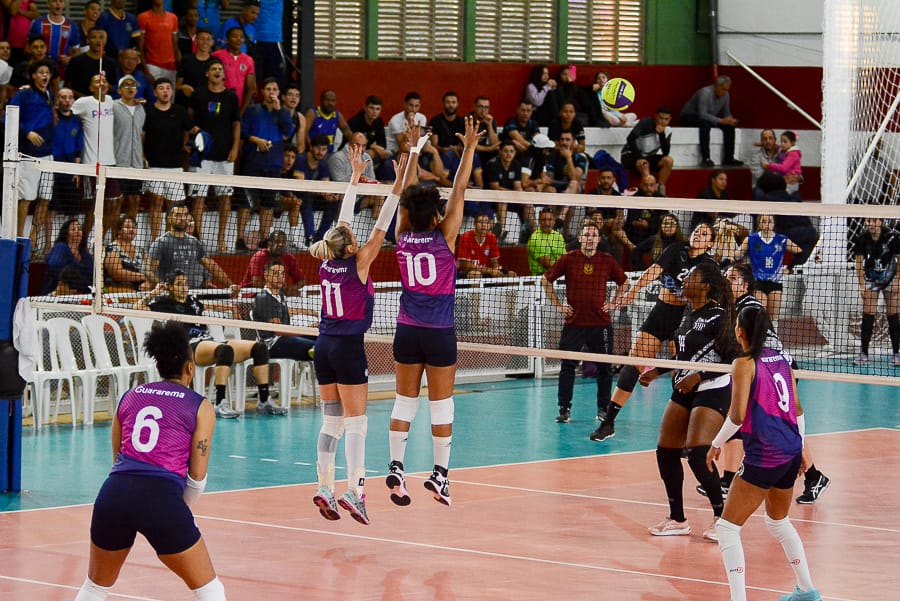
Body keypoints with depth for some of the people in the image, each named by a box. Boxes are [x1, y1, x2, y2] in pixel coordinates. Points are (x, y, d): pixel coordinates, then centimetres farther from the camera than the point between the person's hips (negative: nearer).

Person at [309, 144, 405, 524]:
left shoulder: (327, 264, 4)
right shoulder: (358, 264, -11)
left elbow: (342, 222, 14)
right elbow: (381, 226, -12)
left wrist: (356, 175, 21)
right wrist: (399, 183, -10)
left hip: (324, 347, 6)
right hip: (348, 349, -6)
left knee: (331, 422, 10)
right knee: (356, 424, -7)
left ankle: (325, 489, 4)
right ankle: (353, 491, -15)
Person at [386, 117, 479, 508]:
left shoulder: (403, 237, -2)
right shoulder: (444, 237, -11)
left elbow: (405, 194, 9)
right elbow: (459, 190, -9)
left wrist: (413, 150, 16)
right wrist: (469, 149, -4)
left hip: (407, 331, 4)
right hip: (439, 333, -3)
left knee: (404, 402, 8)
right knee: (441, 404, 3)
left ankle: (396, 468, 2)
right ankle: (440, 474, 3)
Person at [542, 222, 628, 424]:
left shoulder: (607, 261, 3)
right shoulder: (568, 259, 0)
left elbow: (623, 282, 19)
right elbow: (546, 280, 9)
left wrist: (613, 303, 8)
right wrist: (557, 304, 4)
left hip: (600, 323, 1)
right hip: (573, 323, -1)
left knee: (604, 368, 3)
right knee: (567, 366, -2)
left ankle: (603, 408, 16)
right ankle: (564, 409, 5)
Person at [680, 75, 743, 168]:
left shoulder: (725, 95, -4)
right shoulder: (705, 93, -28)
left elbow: (726, 113, 4)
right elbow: (702, 114, -36)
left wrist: (731, 120, -20)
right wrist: (720, 121, -42)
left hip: (706, 118, 8)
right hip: (689, 117, -8)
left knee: (729, 126, -10)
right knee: (705, 123, -39)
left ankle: (728, 158, -9)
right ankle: (705, 159, -42)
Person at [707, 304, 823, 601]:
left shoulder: (744, 364, -11)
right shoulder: (781, 359, 9)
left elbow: (737, 415, -16)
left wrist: (717, 444, -1)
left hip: (764, 456, -8)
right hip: (791, 451, 8)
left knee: (727, 527, -4)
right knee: (778, 521, 29)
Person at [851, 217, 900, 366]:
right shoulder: (861, 239, -13)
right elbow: (859, 263, -6)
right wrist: (862, 285, -10)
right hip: (871, 280, 1)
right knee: (868, 317, -6)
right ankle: (863, 354, -3)